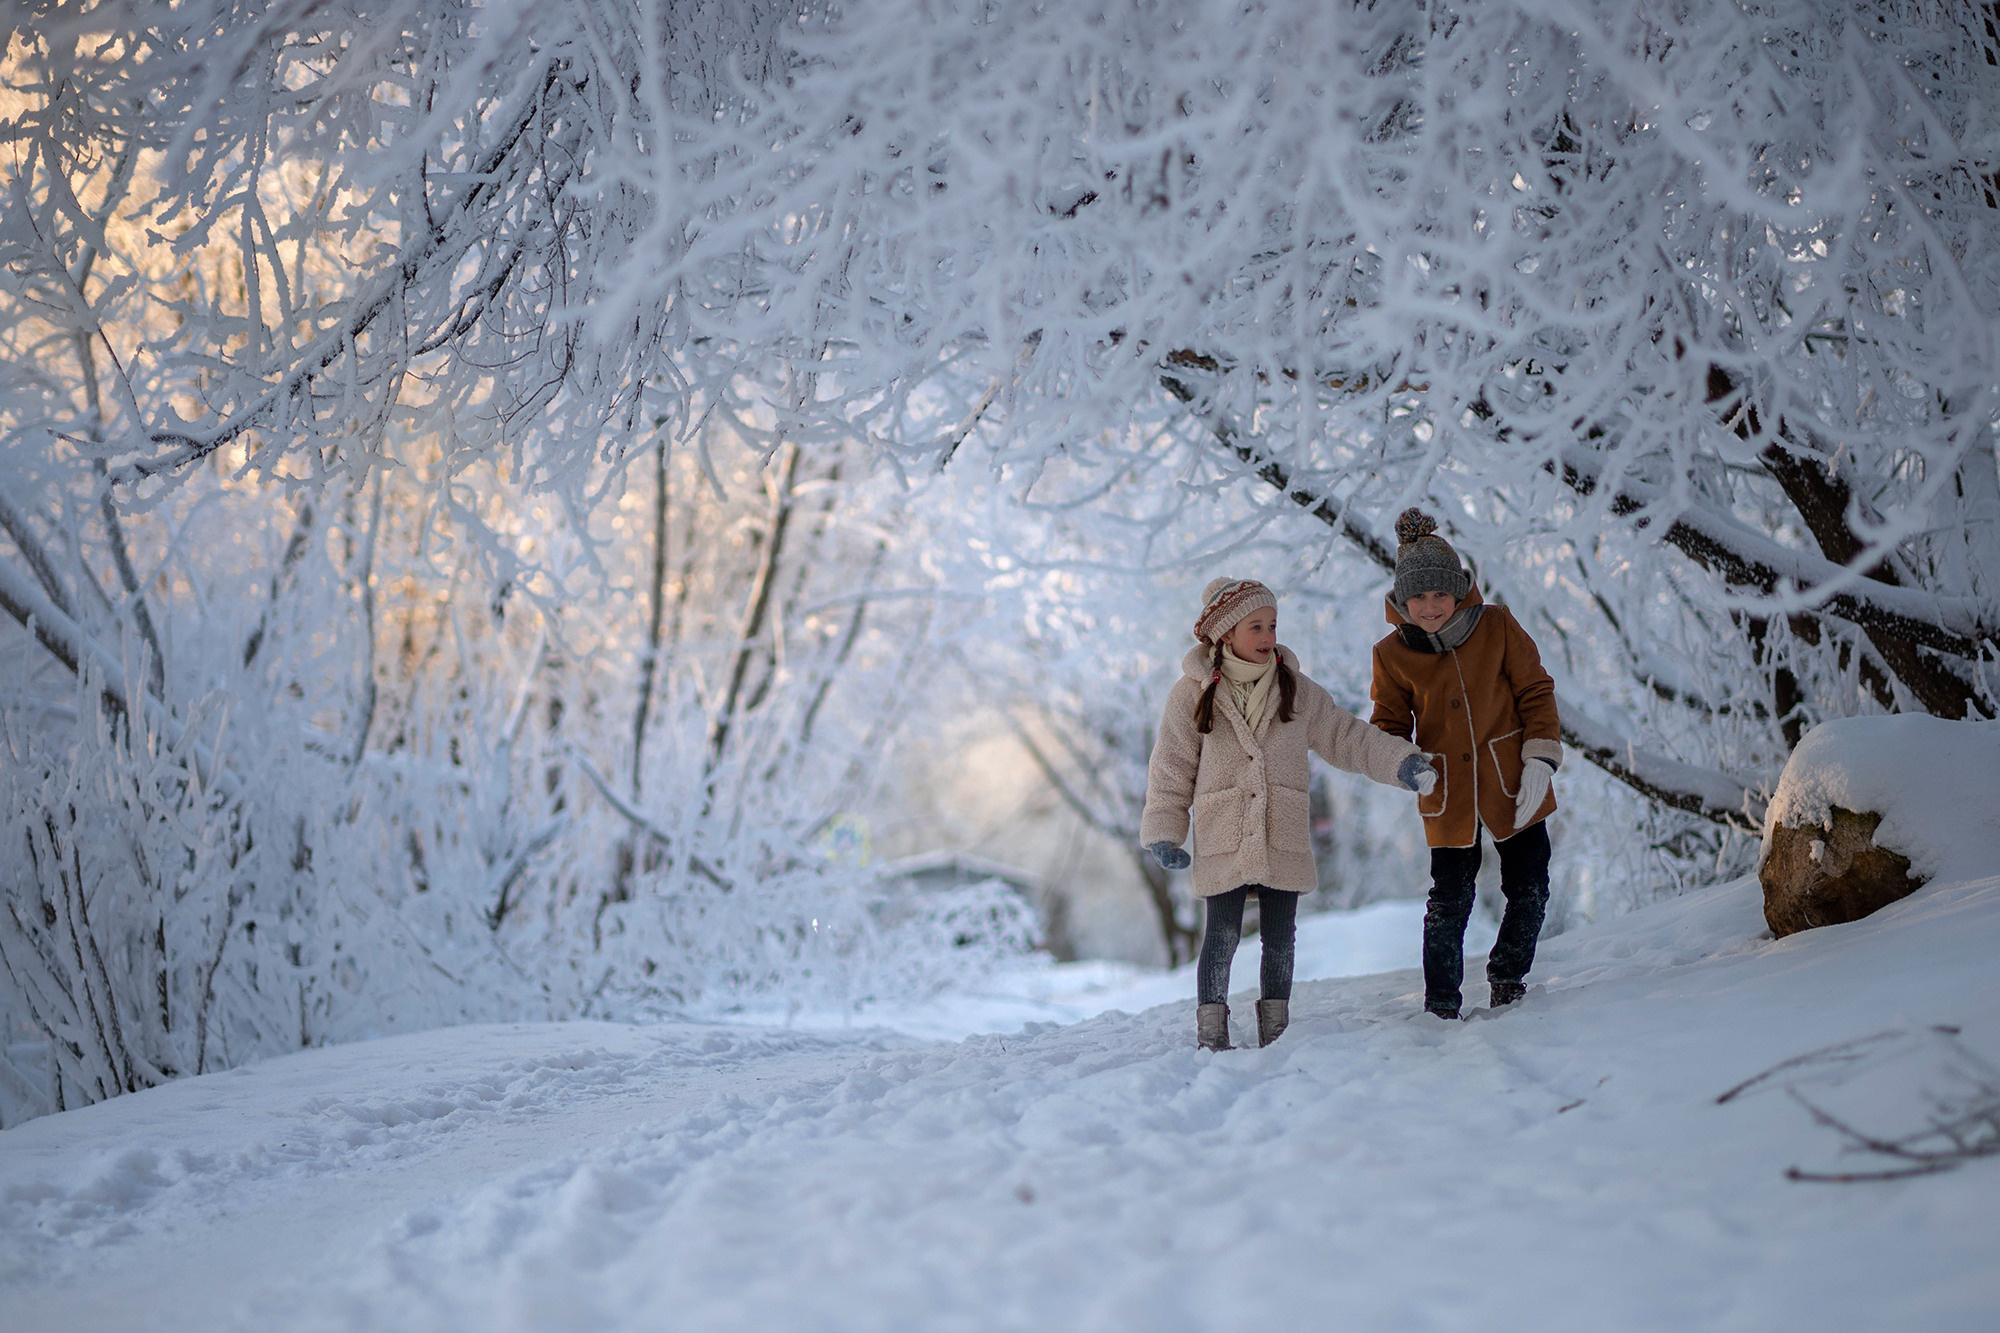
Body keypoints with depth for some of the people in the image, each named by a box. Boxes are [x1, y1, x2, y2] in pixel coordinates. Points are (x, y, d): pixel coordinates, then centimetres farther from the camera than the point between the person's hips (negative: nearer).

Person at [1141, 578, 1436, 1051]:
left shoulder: (1296, 690, 8)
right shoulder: (1192, 693, 1)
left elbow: (1345, 737, 12)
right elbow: (1172, 768, 5)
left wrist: (1401, 762, 1)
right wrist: (1163, 832, 1)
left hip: (1284, 838, 3)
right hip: (1222, 839, -3)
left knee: (1280, 939, 6)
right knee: (1222, 937, -4)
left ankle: (1274, 1034, 18)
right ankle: (1211, 1036, 5)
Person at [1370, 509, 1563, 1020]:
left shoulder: (1497, 626, -4)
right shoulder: (1392, 654, -3)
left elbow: (1535, 691, 2)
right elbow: (1389, 722, 5)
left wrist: (1540, 758, -9)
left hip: (1512, 785, 1)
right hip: (1447, 796, -1)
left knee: (1528, 891, 5)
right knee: (1449, 902, -2)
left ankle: (1507, 979, 29)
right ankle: (1441, 1005, 12)